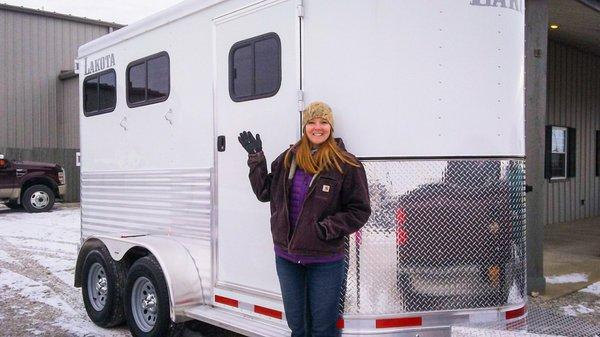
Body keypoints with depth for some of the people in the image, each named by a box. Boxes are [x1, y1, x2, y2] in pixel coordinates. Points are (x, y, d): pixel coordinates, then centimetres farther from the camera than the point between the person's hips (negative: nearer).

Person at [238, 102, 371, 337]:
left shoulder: (347, 165, -10)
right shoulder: (288, 159, 5)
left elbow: (360, 211, -8)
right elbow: (264, 192, 13)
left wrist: (327, 228, -18)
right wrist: (256, 160, 5)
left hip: (325, 261, -4)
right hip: (286, 256, 5)